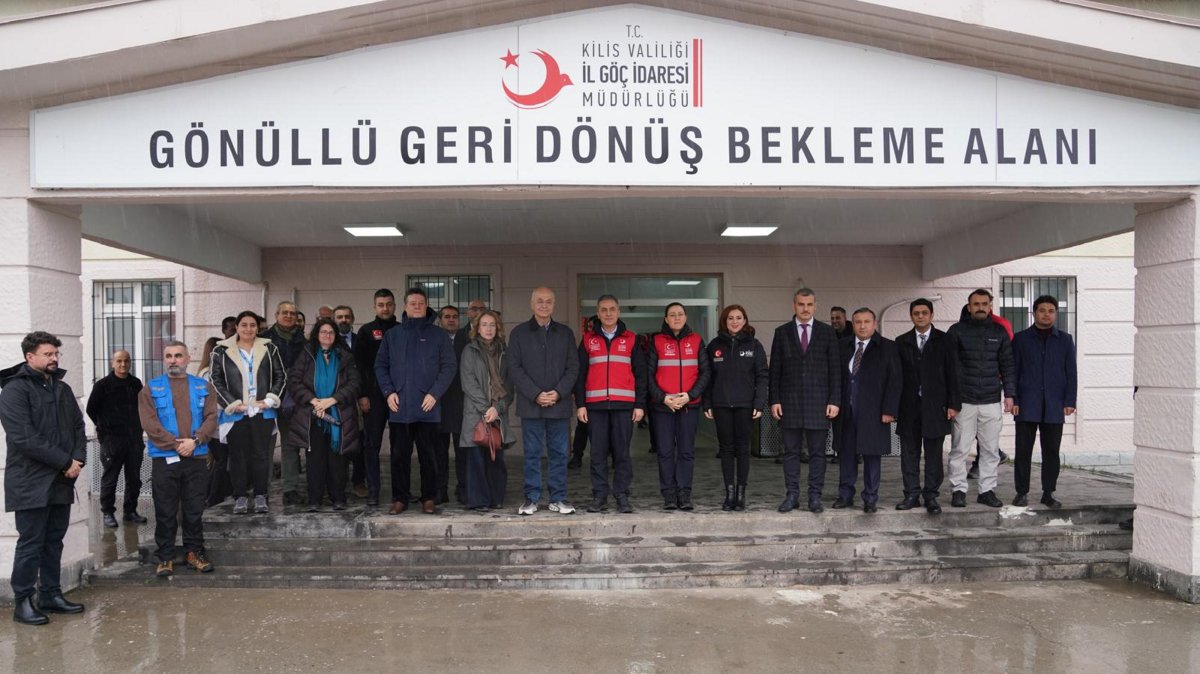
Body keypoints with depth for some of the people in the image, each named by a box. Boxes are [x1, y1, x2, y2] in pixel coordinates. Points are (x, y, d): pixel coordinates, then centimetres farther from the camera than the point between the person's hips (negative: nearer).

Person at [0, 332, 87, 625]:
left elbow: (78, 426, 14)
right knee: (31, 543, -1)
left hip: (61, 480, 7)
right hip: (31, 483, -7)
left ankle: (51, 595, 22)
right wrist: (65, 462, -16)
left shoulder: (62, 389, 13)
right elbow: (24, 438, -18)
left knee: (54, 541, 13)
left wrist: (77, 458, -4)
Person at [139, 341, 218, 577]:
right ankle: (165, 557, 13)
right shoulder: (151, 389, 5)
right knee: (165, 512, 4)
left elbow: (211, 418, 1)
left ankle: (194, 551, 19)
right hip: (164, 459, -1)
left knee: (194, 510, 8)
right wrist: (176, 444, -13)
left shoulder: (203, 387, 11)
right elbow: (149, 423, -5)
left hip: (197, 458, 2)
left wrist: (195, 440, -14)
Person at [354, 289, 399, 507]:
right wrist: (362, 395, -6)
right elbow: (359, 365, 1)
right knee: (372, 444, 2)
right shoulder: (366, 331, 5)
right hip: (373, 397, -1)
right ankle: (373, 491, 7)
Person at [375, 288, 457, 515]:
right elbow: (380, 366, 10)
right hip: (399, 407, 2)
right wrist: (388, 392, -4)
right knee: (399, 456, 6)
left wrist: (435, 394, -10)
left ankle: (429, 498, 13)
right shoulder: (392, 335, 11)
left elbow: (449, 366, 0)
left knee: (428, 455, 3)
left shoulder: (438, 335, 4)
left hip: (427, 407, -2)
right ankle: (399, 498, 16)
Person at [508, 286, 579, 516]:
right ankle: (531, 498, 12)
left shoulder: (565, 333, 10)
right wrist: (535, 394, -12)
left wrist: (558, 392, -9)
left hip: (559, 404, 2)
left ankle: (558, 498, 14)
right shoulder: (519, 333, 5)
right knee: (532, 453, 3)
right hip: (530, 405, -1)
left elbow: (573, 367, 5)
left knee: (558, 453, 6)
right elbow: (515, 369, -2)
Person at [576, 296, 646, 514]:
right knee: (598, 452, 2)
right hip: (595, 405, 1)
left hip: (624, 405, 0)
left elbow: (640, 373, 8)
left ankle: (622, 495, 9)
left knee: (622, 452, 1)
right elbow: (580, 374, 9)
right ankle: (599, 495, 10)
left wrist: (639, 404, 1)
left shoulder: (630, 339, 10)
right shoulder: (588, 340, 11)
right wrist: (580, 404, 1)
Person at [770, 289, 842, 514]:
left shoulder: (827, 332, 5)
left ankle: (815, 496, 11)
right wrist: (774, 400, -2)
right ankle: (792, 495, 12)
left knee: (817, 452, 3)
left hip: (818, 401, 0)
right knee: (791, 451, 5)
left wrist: (834, 401, -3)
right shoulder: (782, 332, 6)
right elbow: (775, 369, 5)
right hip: (789, 401, 1)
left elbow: (835, 369, 4)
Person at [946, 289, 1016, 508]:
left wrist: (1009, 394, 4)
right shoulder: (957, 331, 2)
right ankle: (958, 490, 7)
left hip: (991, 401, 2)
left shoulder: (999, 332, 10)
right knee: (959, 449, -1)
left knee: (991, 449, 5)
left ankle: (987, 490, 14)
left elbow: (1007, 365, 12)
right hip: (963, 400, -2)